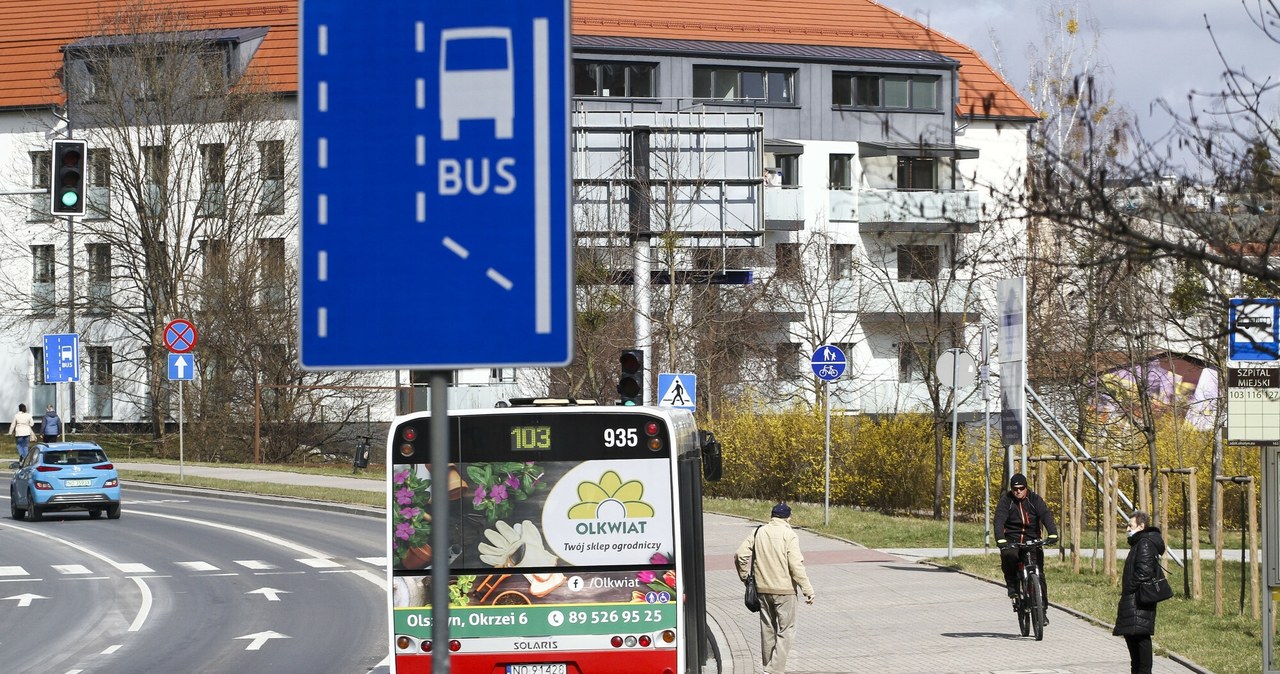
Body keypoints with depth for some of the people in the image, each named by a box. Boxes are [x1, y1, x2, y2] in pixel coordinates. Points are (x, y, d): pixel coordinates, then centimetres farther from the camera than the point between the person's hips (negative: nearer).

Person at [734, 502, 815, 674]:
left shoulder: (759, 532, 5)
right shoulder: (789, 535, -9)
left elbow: (741, 554, 0)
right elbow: (796, 565, -16)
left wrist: (745, 577, 12)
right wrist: (807, 589, -12)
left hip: (762, 589, 5)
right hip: (784, 589, -5)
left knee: (767, 629, 17)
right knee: (786, 631, 0)